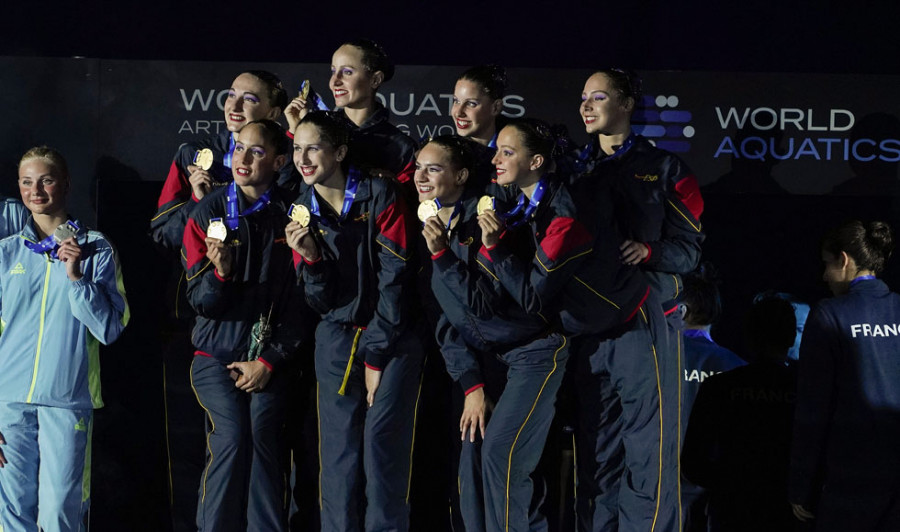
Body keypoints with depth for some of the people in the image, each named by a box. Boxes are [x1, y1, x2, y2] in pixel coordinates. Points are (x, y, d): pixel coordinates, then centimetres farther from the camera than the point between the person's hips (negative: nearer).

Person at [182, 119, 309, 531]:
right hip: (217, 354, 0)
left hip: (270, 359, 0)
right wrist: (219, 272, -23)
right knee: (231, 439, -15)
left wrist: (269, 360, -4)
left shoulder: (290, 215, 1)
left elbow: (300, 300, 2)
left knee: (263, 441, -13)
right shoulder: (209, 212, 3)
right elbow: (200, 300, -1)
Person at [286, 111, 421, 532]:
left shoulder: (379, 196, -6)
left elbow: (394, 278, -8)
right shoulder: (302, 211, 6)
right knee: (339, 452, -3)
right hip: (337, 339, 3)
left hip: (392, 338, -3)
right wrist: (310, 258, -17)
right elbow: (322, 302, 3)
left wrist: (376, 355, -9)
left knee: (383, 441, -13)